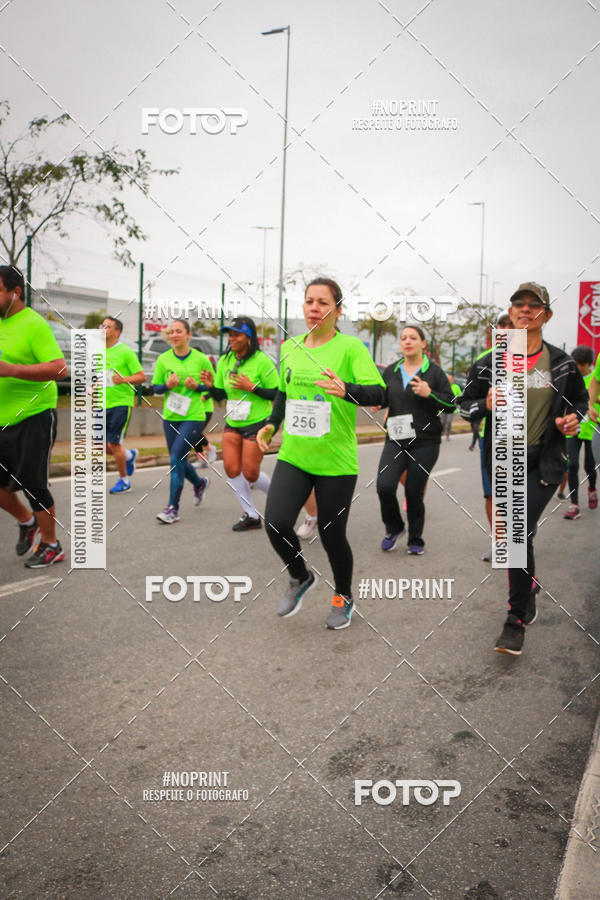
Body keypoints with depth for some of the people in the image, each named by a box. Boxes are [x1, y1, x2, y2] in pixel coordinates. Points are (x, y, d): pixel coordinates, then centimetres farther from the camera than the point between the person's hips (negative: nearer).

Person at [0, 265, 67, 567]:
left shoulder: (34, 324, -13)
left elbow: (60, 369, -23)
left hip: (34, 419, -7)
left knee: (32, 483, -1)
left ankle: (51, 546, 16)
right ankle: (26, 521, 34)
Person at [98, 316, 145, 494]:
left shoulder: (126, 352, -7)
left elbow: (142, 377, -9)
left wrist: (124, 379, -25)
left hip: (121, 403, -7)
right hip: (103, 404, 7)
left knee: (113, 443, -7)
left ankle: (124, 481, 10)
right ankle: (129, 455, 33)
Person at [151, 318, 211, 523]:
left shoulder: (201, 359, -4)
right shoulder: (163, 359, 2)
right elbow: (155, 388, 8)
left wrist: (198, 387, -13)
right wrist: (167, 385, -13)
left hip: (194, 417, -4)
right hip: (170, 417, 4)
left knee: (176, 458, -14)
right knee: (179, 460, 14)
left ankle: (173, 508, -7)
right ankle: (200, 483, 45)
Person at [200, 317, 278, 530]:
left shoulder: (262, 360, -12)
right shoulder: (224, 361, 5)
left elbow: (277, 394, -12)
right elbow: (220, 395, 12)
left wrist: (252, 387, -22)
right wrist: (211, 385, -8)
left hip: (256, 424, -6)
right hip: (232, 424, 6)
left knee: (250, 473, -4)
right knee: (231, 469, -2)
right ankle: (251, 516, 14)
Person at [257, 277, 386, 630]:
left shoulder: (351, 347, -8)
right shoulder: (290, 347, 8)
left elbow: (379, 393, -17)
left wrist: (347, 390, -36)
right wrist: (271, 424, 8)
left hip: (337, 462, -4)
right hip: (293, 456, 4)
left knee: (332, 535, 4)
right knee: (277, 524, -11)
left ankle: (344, 599, 34)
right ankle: (301, 577, 22)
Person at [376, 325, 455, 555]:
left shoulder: (434, 371, 1)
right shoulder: (391, 371, 10)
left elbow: (450, 404, -1)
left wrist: (429, 394, -17)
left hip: (425, 443, -3)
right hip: (395, 441, 3)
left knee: (414, 493, 0)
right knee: (384, 486, -13)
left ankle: (416, 540, 22)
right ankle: (393, 528, 15)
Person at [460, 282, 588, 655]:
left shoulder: (561, 364, 0)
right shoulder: (491, 362, 0)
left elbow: (581, 400, 15)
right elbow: (466, 404, 7)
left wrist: (574, 419, -6)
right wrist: (485, 405, -15)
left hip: (544, 462, -2)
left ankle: (516, 622, -4)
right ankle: (530, 589, 42)